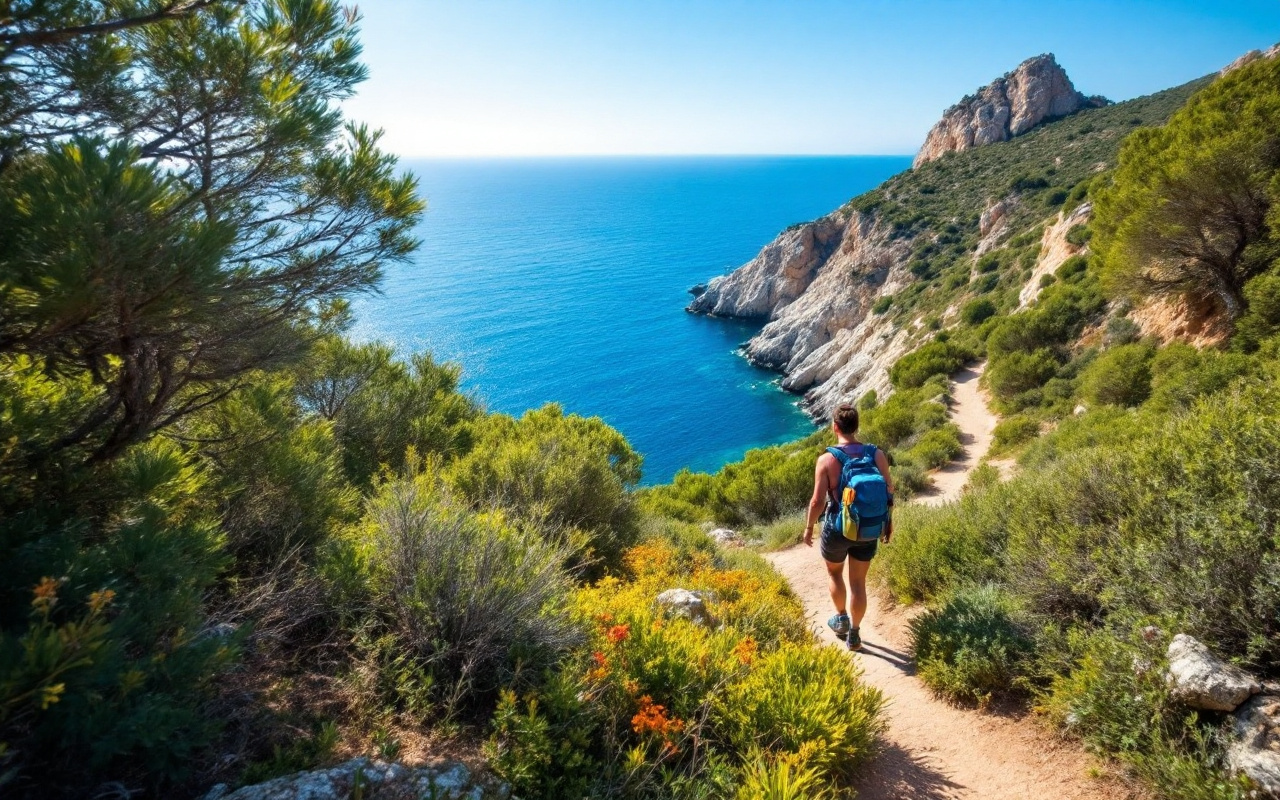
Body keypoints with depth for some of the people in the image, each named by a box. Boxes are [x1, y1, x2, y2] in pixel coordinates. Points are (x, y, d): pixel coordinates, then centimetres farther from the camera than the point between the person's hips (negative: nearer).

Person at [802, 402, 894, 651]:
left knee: (834, 572, 27)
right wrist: (888, 521, 15)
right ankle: (854, 635, 27)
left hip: (837, 529, -2)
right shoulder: (877, 455, -9)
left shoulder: (826, 459, -19)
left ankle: (842, 619, 37)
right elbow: (889, 493, -2)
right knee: (858, 582, 17)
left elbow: (818, 502, -18)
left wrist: (809, 527, -1)